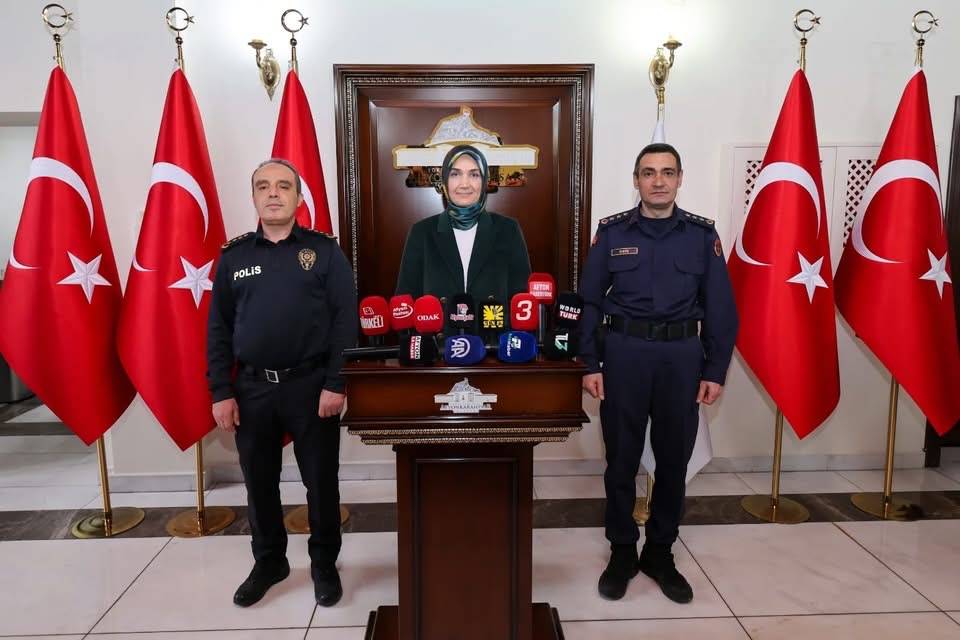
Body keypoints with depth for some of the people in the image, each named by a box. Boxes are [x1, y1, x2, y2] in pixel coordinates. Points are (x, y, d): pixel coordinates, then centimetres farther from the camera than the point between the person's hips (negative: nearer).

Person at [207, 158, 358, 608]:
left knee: (321, 481, 8)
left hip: (311, 386, -2)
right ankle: (268, 562, 34)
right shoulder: (233, 257, 7)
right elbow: (218, 329, 7)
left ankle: (324, 564, 28)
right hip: (252, 388, 3)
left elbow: (346, 320, -6)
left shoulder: (324, 250, -1)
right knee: (259, 482, 14)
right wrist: (221, 392, 1)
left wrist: (336, 384, -13)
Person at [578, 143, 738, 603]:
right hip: (624, 352, -1)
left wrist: (715, 371, -1)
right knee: (622, 458, 7)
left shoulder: (702, 234, 4)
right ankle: (622, 551, 24)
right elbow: (590, 302, 1)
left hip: (681, 356, 1)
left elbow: (720, 308, 3)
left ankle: (660, 553, 28)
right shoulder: (611, 232, 2)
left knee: (674, 459, 10)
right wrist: (590, 364, -4)